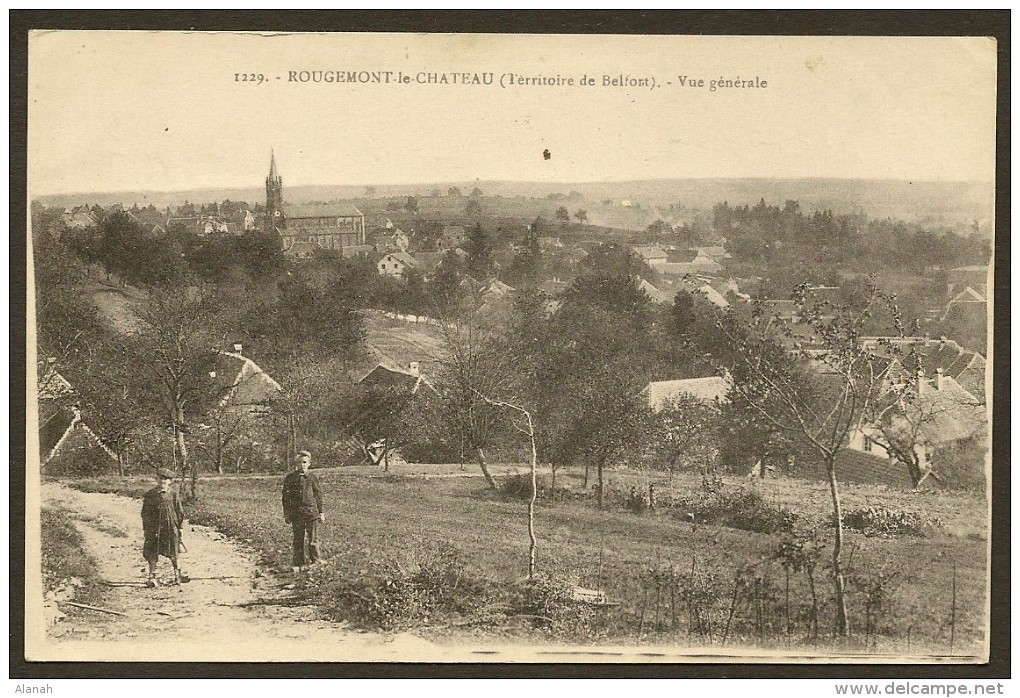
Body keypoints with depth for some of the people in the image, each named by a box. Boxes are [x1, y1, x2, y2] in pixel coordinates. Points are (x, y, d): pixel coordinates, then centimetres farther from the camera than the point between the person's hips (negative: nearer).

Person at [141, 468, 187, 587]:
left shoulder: (173, 494, 0)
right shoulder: (150, 494, 1)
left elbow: (180, 512, 5)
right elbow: (145, 512, 6)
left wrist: (179, 527, 3)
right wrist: (146, 528, 2)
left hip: (170, 527, 0)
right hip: (154, 527, 0)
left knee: (173, 554, 9)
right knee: (152, 553, -1)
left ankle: (177, 574, 27)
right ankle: (152, 577, 7)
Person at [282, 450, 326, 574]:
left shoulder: (312, 478, 2)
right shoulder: (290, 478, 3)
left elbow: (319, 495, 8)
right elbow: (286, 496, 8)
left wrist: (321, 512, 7)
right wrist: (286, 513, 5)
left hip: (312, 512, -1)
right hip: (296, 512, 1)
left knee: (313, 539, -2)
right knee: (298, 539, 7)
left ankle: (315, 561, 6)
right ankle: (297, 564, 15)